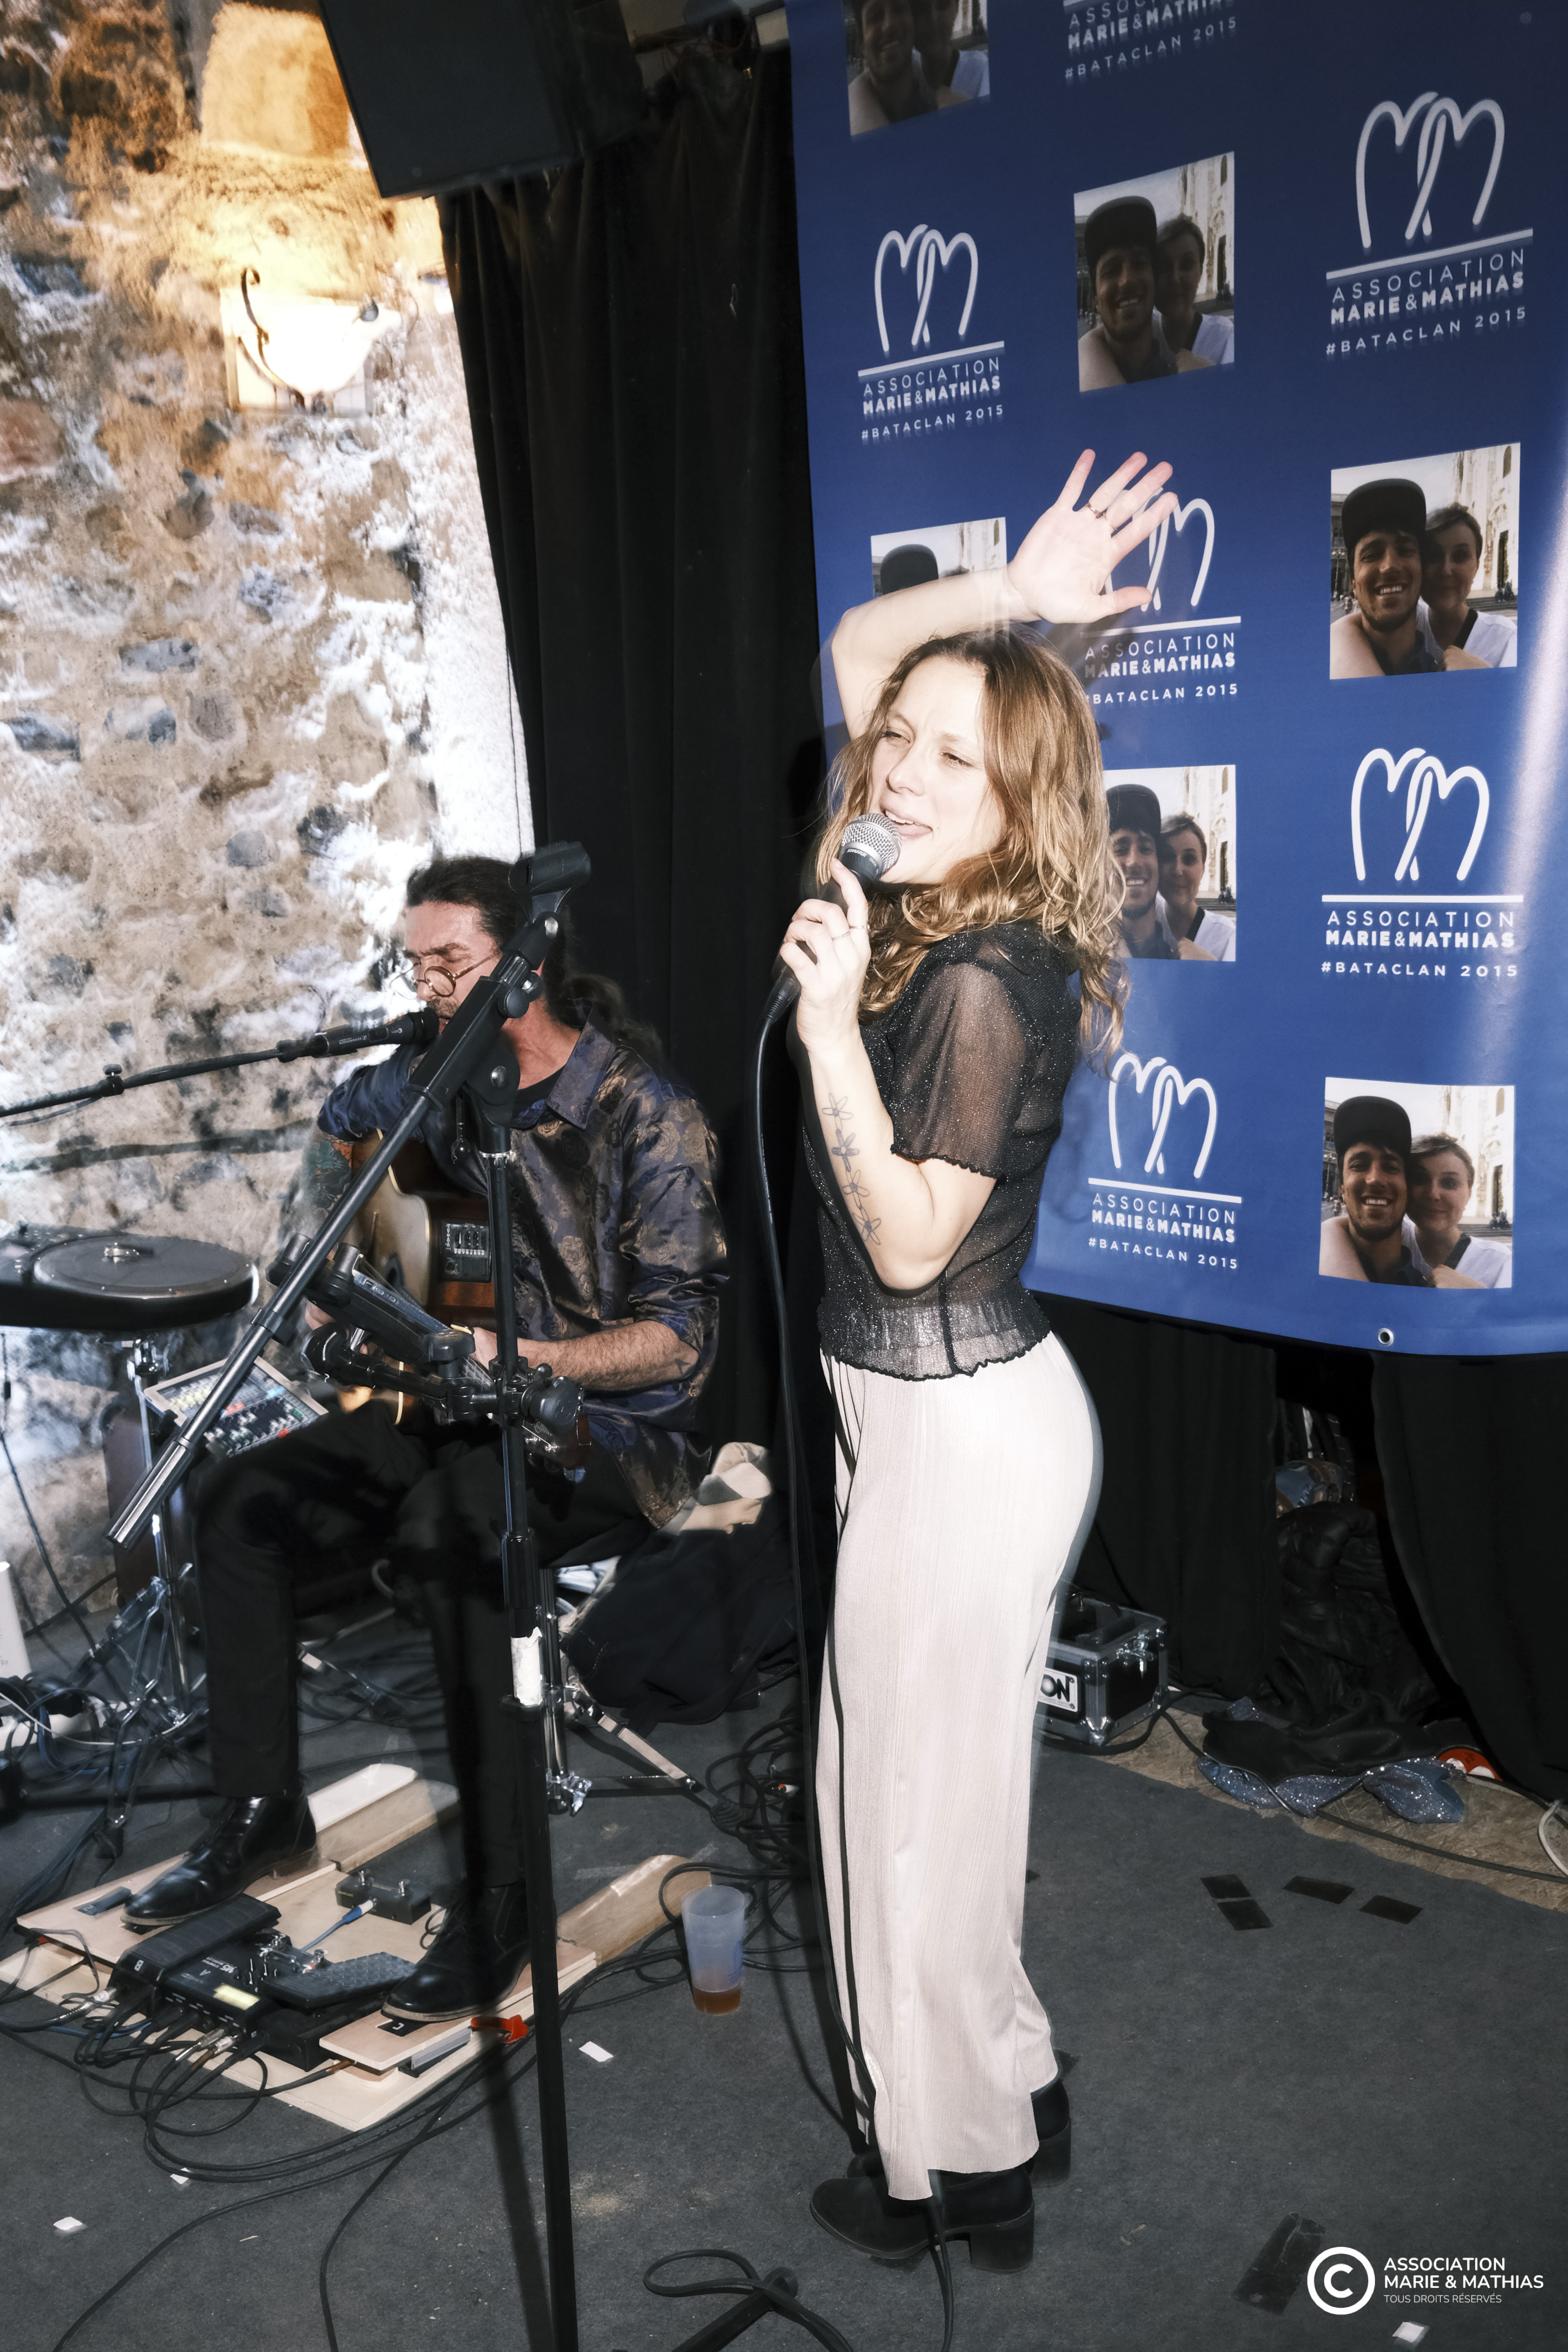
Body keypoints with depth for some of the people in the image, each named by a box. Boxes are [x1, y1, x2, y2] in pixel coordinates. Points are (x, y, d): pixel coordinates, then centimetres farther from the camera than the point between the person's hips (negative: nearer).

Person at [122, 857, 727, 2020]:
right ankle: (262, 1808, 9)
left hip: (620, 1427, -7)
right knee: (241, 1497, -6)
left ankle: (502, 1891, -23)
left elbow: (681, 1337, -20)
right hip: (470, 1400, 7)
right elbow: (345, 1121, 27)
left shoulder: (648, 1116, -18)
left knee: (454, 1521, -36)